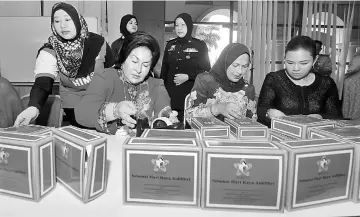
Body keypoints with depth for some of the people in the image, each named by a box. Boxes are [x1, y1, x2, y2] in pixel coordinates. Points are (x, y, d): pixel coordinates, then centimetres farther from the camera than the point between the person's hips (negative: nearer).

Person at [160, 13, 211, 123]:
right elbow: (164, 69, 14)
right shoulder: (170, 45, 13)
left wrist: (188, 76, -13)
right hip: (170, 93, 3)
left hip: (190, 94, -3)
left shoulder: (200, 45, 2)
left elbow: (206, 70, 1)